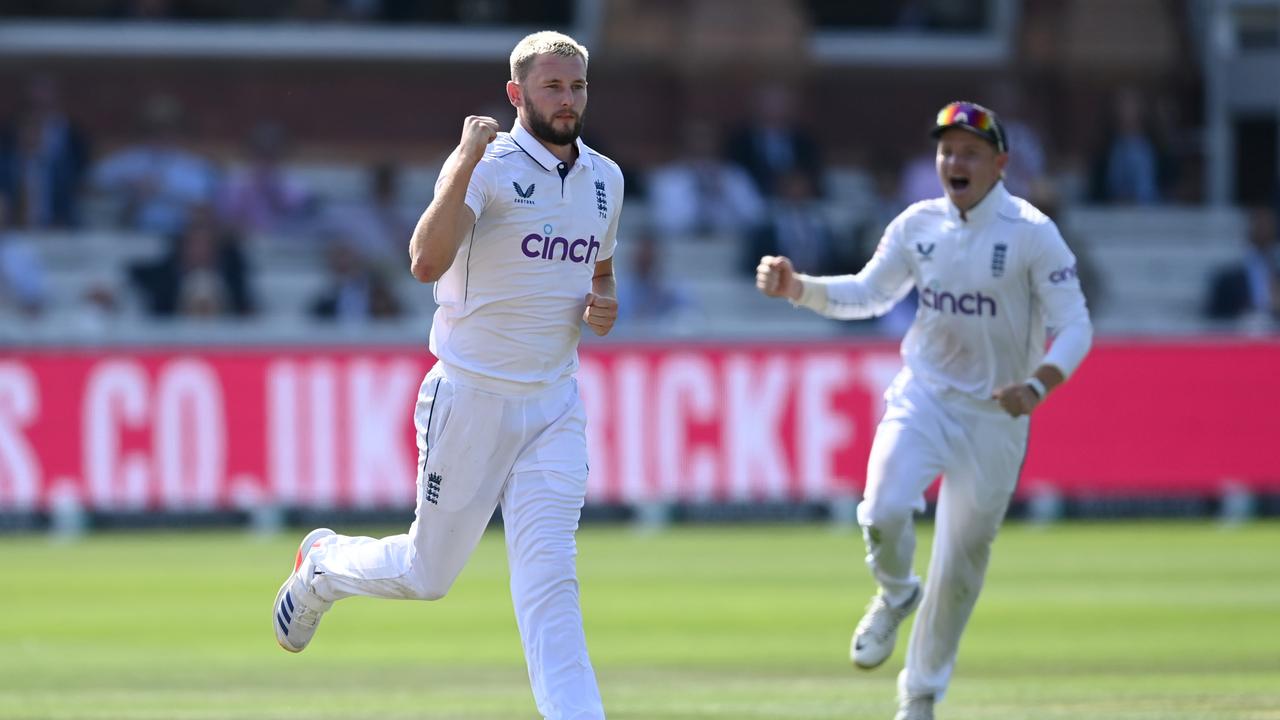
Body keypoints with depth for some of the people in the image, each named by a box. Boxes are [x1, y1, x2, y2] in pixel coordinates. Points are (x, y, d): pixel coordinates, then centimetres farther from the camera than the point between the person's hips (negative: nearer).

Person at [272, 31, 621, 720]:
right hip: (470, 398, -4)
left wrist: (604, 304, 2)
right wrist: (465, 163, -35)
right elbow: (427, 263, -31)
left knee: (547, 576, -9)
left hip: (553, 405, 4)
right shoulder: (487, 169, -14)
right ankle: (323, 564, 39)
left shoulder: (604, 178, 7)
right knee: (429, 572, 9)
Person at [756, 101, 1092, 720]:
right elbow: (868, 292, 13)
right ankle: (895, 594, 10)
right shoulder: (919, 225, 1)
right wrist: (796, 288, -5)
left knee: (962, 564, 7)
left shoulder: (1032, 233, -12)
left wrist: (1037, 386, -31)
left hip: (995, 415, -2)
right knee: (882, 511, -25)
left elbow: (1074, 326, -14)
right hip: (922, 395, 2)